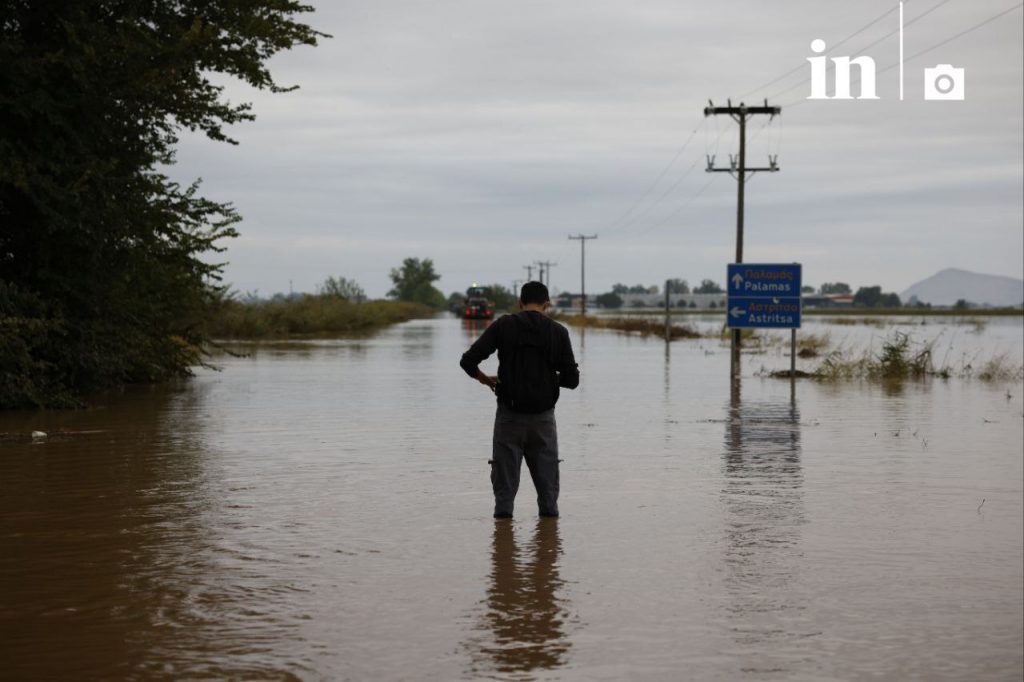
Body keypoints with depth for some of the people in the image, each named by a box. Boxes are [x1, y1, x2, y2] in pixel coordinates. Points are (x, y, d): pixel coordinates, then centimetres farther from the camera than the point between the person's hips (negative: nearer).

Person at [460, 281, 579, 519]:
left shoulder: (503, 326, -3)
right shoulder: (558, 332, -1)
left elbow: (468, 360, -9)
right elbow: (571, 379, -2)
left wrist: (485, 379, 9)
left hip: (510, 413, -1)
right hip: (543, 416, 1)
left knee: (505, 468, 9)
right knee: (546, 470, 13)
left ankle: (503, 511, 3)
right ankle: (549, 512, 11)